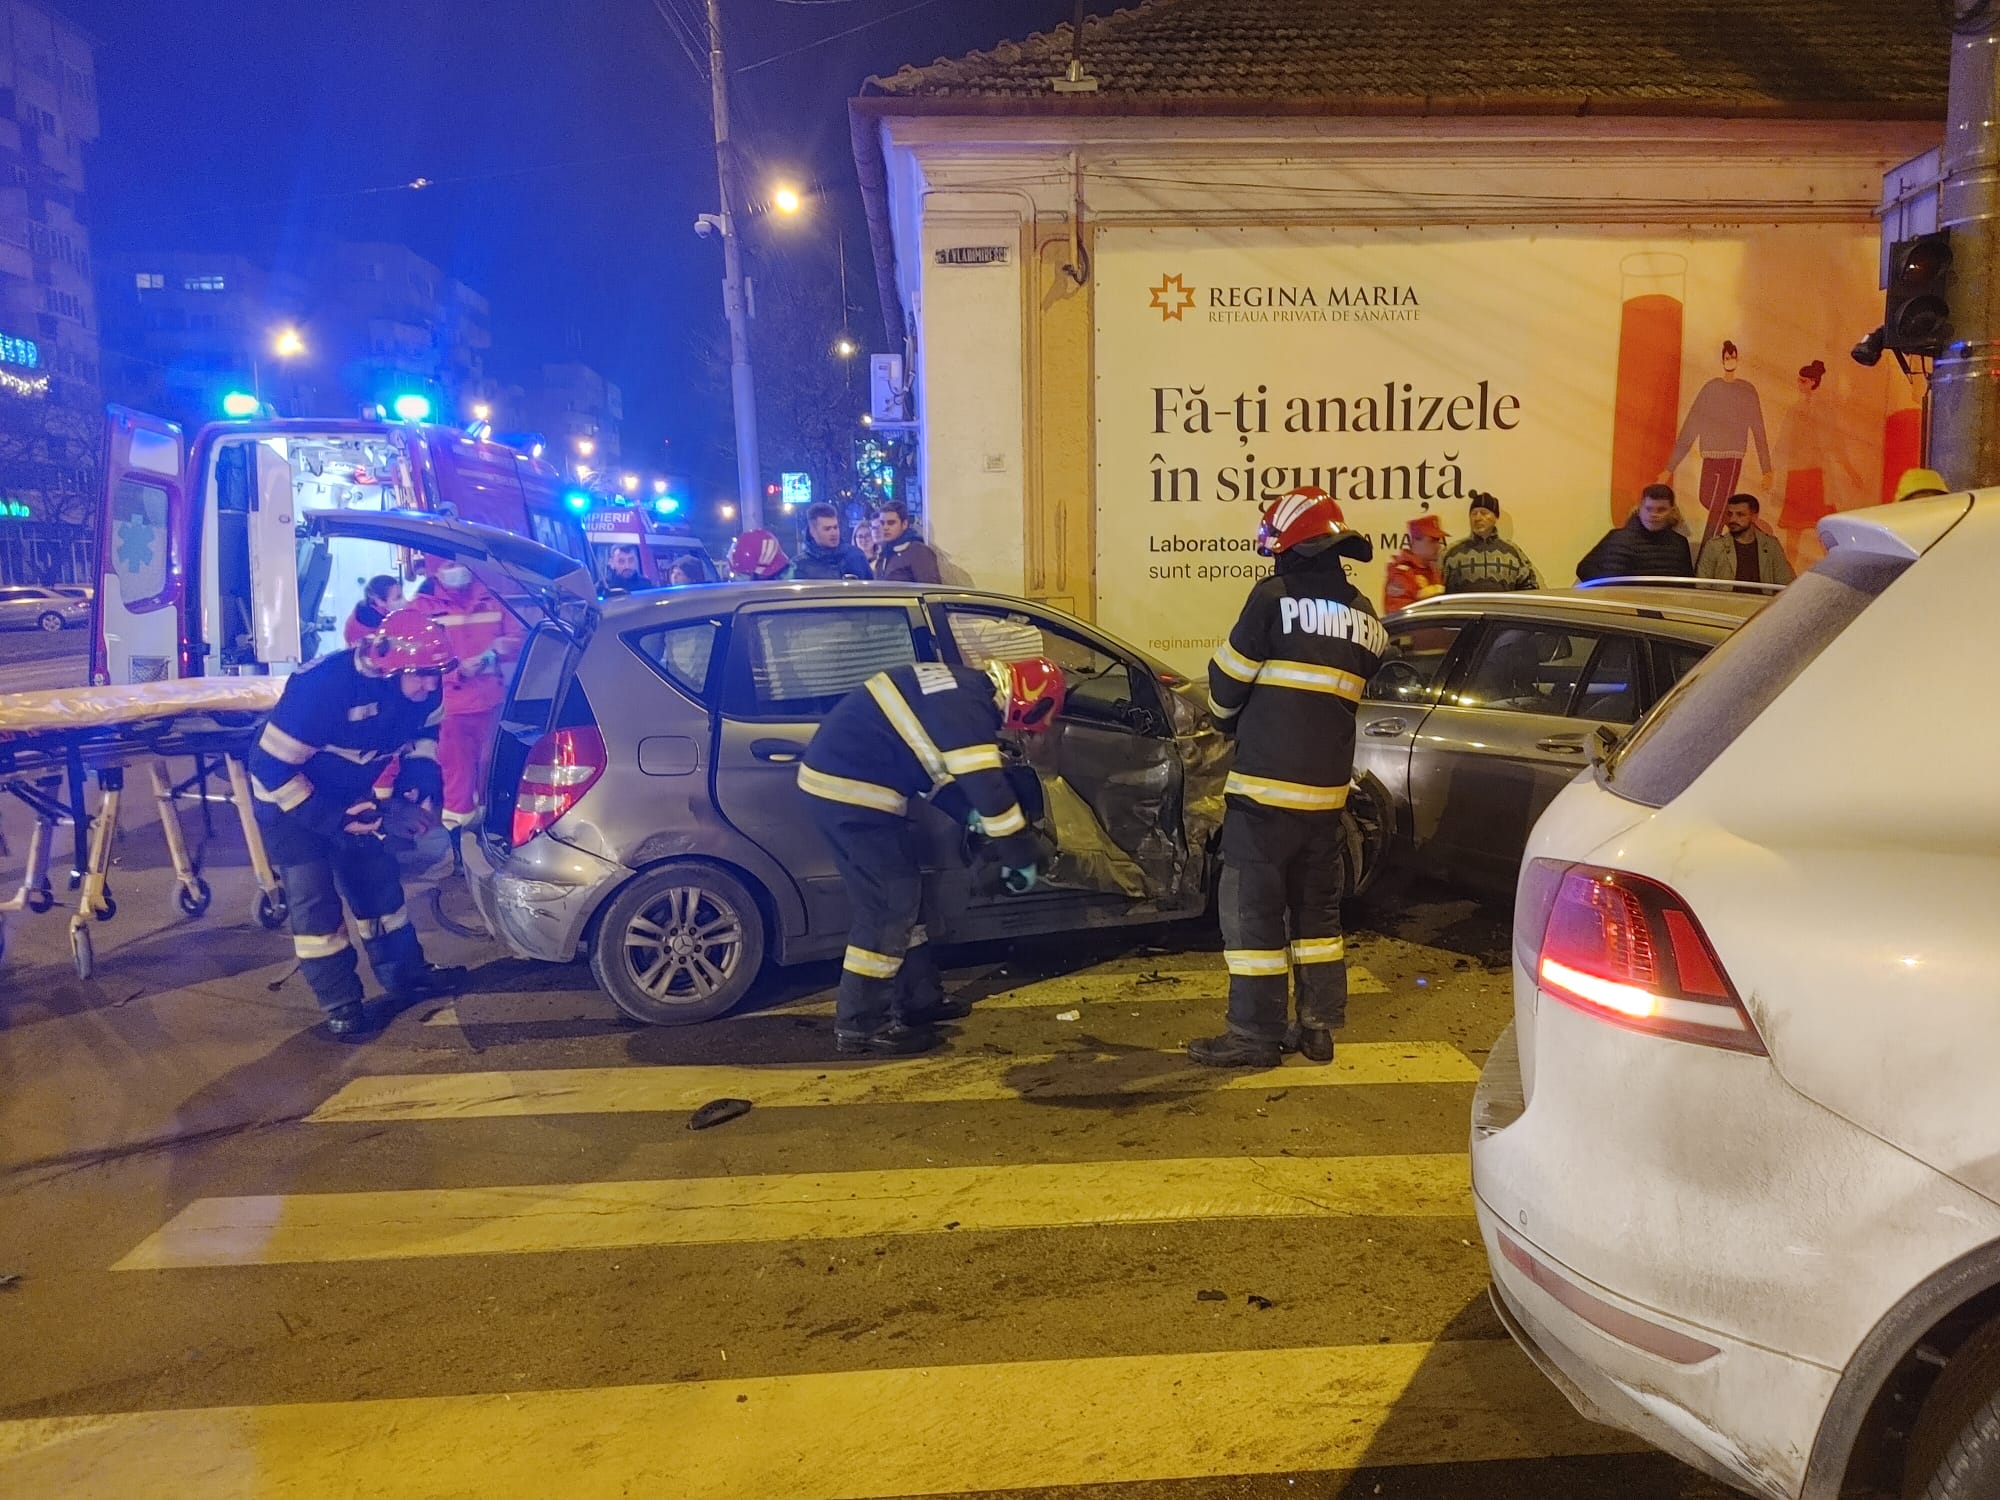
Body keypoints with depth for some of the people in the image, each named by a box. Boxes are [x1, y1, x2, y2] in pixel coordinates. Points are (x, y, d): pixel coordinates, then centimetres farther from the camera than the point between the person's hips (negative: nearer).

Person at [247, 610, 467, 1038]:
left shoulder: (422, 686, -18)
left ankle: (404, 973, 27)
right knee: (314, 901, -6)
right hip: (289, 796, -6)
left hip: (350, 795, 6)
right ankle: (340, 1003, 5)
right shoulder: (322, 687, -38)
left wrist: (419, 777, -13)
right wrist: (330, 820, -31)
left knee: (379, 882, 11)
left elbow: (424, 732, 5)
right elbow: (274, 767, -31)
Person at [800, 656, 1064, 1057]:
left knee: (903, 891, 16)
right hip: (849, 787, -11)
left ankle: (918, 1000, 26)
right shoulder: (969, 707, -18)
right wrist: (1021, 858, -9)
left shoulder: (962, 687, 14)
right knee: (887, 904, -5)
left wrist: (970, 810, 20)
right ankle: (860, 1025, 2)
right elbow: (989, 788, -19)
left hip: (837, 772, 11)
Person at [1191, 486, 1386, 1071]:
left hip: (1265, 785, -6)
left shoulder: (1274, 598, -10)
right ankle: (1319, 1027, 21)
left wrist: (1233, 723, 15)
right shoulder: (1364, 616, 9)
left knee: (1254, 911, 1)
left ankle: (1256, 1034, 4)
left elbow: (1227, 681, -5)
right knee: (1318, 909, 16)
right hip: (1328, 787, 7)